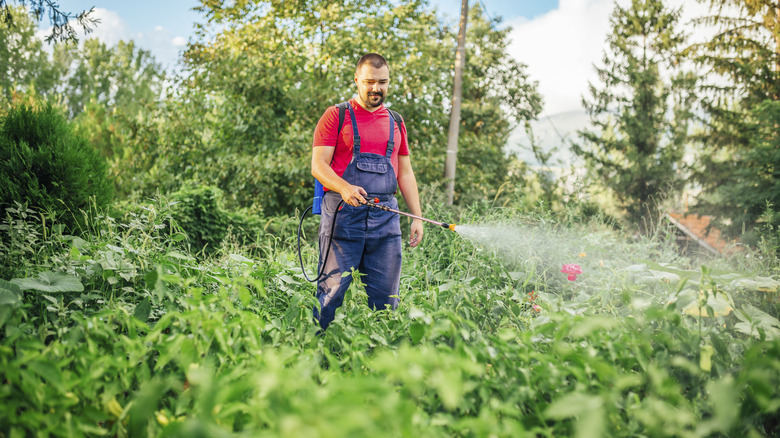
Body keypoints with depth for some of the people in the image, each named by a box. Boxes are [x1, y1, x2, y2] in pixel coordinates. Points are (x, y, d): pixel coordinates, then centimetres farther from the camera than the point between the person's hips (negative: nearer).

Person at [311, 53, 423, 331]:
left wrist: (417, 217, 12)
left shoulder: (396, 123, 19)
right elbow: (318, 165, -3)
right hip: (343, 214, -4)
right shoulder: (336, 116, 5)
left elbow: (405, 173, 21)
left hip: (385, 216, 4)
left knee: (386, 294, 3)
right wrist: (345, 188, -23)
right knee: (333, 288, -6)